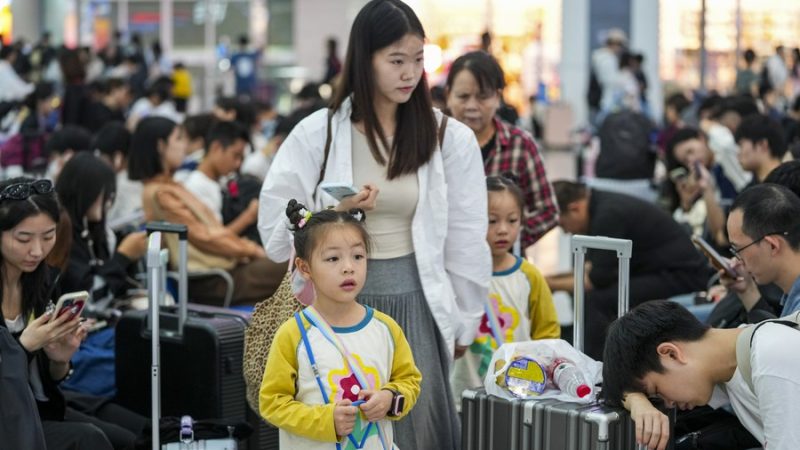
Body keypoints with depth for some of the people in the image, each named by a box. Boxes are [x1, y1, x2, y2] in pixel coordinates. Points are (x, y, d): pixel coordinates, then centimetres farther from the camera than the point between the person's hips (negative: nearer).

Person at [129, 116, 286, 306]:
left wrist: (249, 248, 4)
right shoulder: (160, 194, -12)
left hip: (227, 266, 9)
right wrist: (251, 250, -6)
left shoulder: (171, 186, 17)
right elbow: (202, 237, -13)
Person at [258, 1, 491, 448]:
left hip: (415, 302, 0)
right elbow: (275, 232, -1)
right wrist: (335, 212, -17)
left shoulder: (450, 138, -1)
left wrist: (461, 323, 8)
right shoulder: (317, 135, -2)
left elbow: (466, 242, 5)